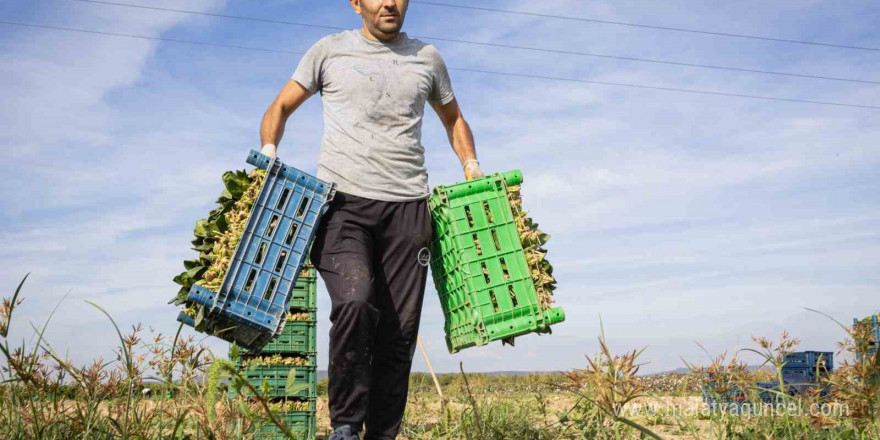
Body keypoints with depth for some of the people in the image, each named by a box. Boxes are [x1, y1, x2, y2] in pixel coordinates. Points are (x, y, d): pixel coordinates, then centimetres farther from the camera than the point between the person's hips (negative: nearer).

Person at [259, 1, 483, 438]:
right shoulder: (330, 51, 11)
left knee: (400, 329, -2)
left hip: (407, 206, 3)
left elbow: (453, 119, 32)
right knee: (354, 302, -25)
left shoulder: (427, 59, 18)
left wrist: (471, 165, 16)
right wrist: (269, 150, -4)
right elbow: (280, 107, 15)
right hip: (343, 203, -2)